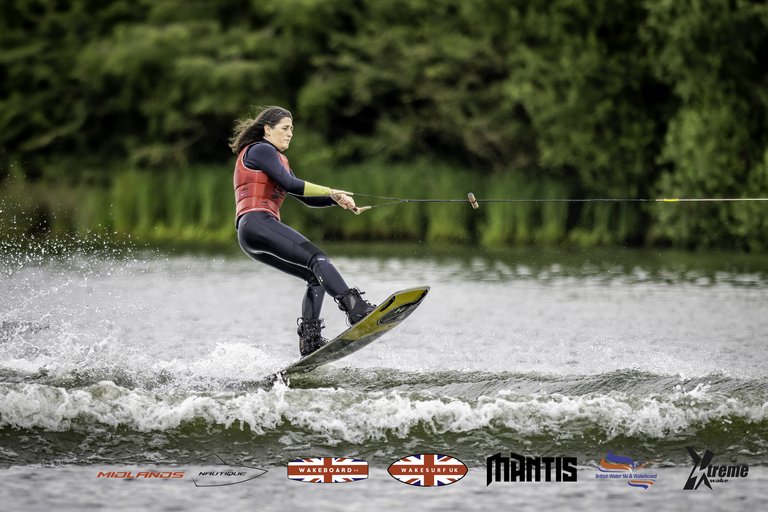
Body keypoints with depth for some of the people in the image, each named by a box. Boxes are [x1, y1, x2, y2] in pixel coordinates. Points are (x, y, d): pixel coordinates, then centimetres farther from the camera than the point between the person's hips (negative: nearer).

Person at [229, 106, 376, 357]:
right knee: (317, 258, -24)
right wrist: (331, 192, -7)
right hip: (257, 222, -10)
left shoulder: (277, 159, 30)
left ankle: (310, 341, -8)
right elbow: (290, 184, -12)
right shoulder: (260, 150, 1)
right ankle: (355, 308, -41)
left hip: (253, 240, 10)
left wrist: (337, 200, 9)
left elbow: (307, 198, 25)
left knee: (317, 277, 3)